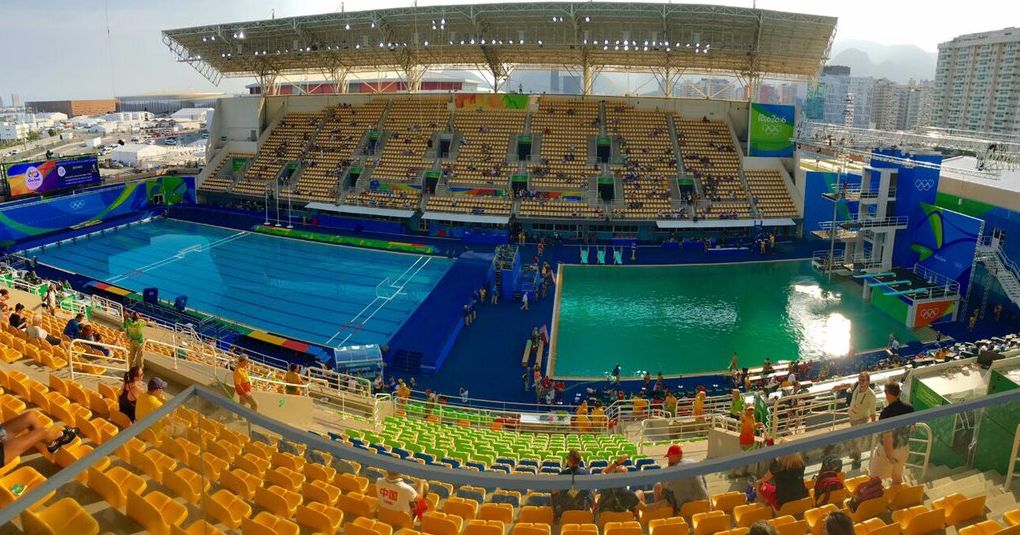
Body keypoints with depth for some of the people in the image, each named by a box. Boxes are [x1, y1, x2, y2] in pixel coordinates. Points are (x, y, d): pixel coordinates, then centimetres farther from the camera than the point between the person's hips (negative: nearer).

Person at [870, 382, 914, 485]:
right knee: (897, 476, 27)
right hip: (903, 449, 6)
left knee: (876, 478, 14)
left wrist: (889, 455, -18)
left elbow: (887, 437, -29)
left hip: (887, 449, -6)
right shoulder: (909, 408, -11)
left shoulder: (887, 413, -30)